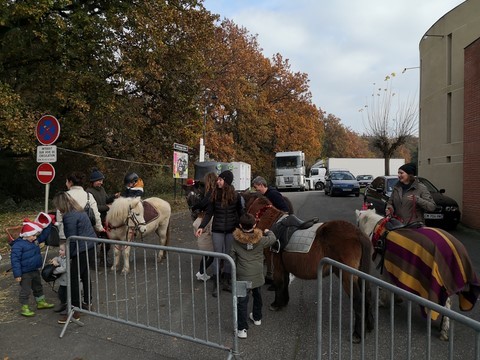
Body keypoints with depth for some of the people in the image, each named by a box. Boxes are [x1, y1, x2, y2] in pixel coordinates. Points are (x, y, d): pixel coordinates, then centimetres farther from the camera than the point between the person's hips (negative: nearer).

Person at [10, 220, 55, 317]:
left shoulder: (35, 241, 2)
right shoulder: (18, 245, -21)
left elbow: (43, 236, 17)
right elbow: (15, 260, -21)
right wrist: (17, 274, -22)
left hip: (35, 270, 8)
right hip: (25, 273, -8)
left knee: (38, 287, 21)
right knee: (25, 290, 3)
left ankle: (41, 302, 37)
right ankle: (24, 308, 18)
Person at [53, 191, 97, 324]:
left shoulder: (70, 216, -17)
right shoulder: (79, 211, 12)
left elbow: (72, 239, -16)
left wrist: (68, 255, -3)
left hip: (82, 250, -10)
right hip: (90, 246, 10)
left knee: (74, 278, -3)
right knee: (85, 275, 20)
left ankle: (75, 311, 4)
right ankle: (87, 303, 33)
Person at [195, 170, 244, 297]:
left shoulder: (236, 196, -5)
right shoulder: (214, 195, -5)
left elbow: (240, 213, 3)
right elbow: (209, 213, -2)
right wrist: (201, 227, -13)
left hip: (231, 230, 1)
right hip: (217, 230, 0)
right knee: (217, 256, 4)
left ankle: (226, 281, 25)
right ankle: (216, 285, 15)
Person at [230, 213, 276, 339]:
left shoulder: (236, 242, -13)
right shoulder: (260, 240, -12)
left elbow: (232, 259, -5)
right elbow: (273, 239, 6)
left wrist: (234, 271, 12)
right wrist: (268, 232, 27)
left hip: (243, 277, -2)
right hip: (258, 276, 3)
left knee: (242, 301, 5)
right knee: (257, 296, 25)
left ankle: (242, 329, 6)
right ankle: (257, 318, 45)